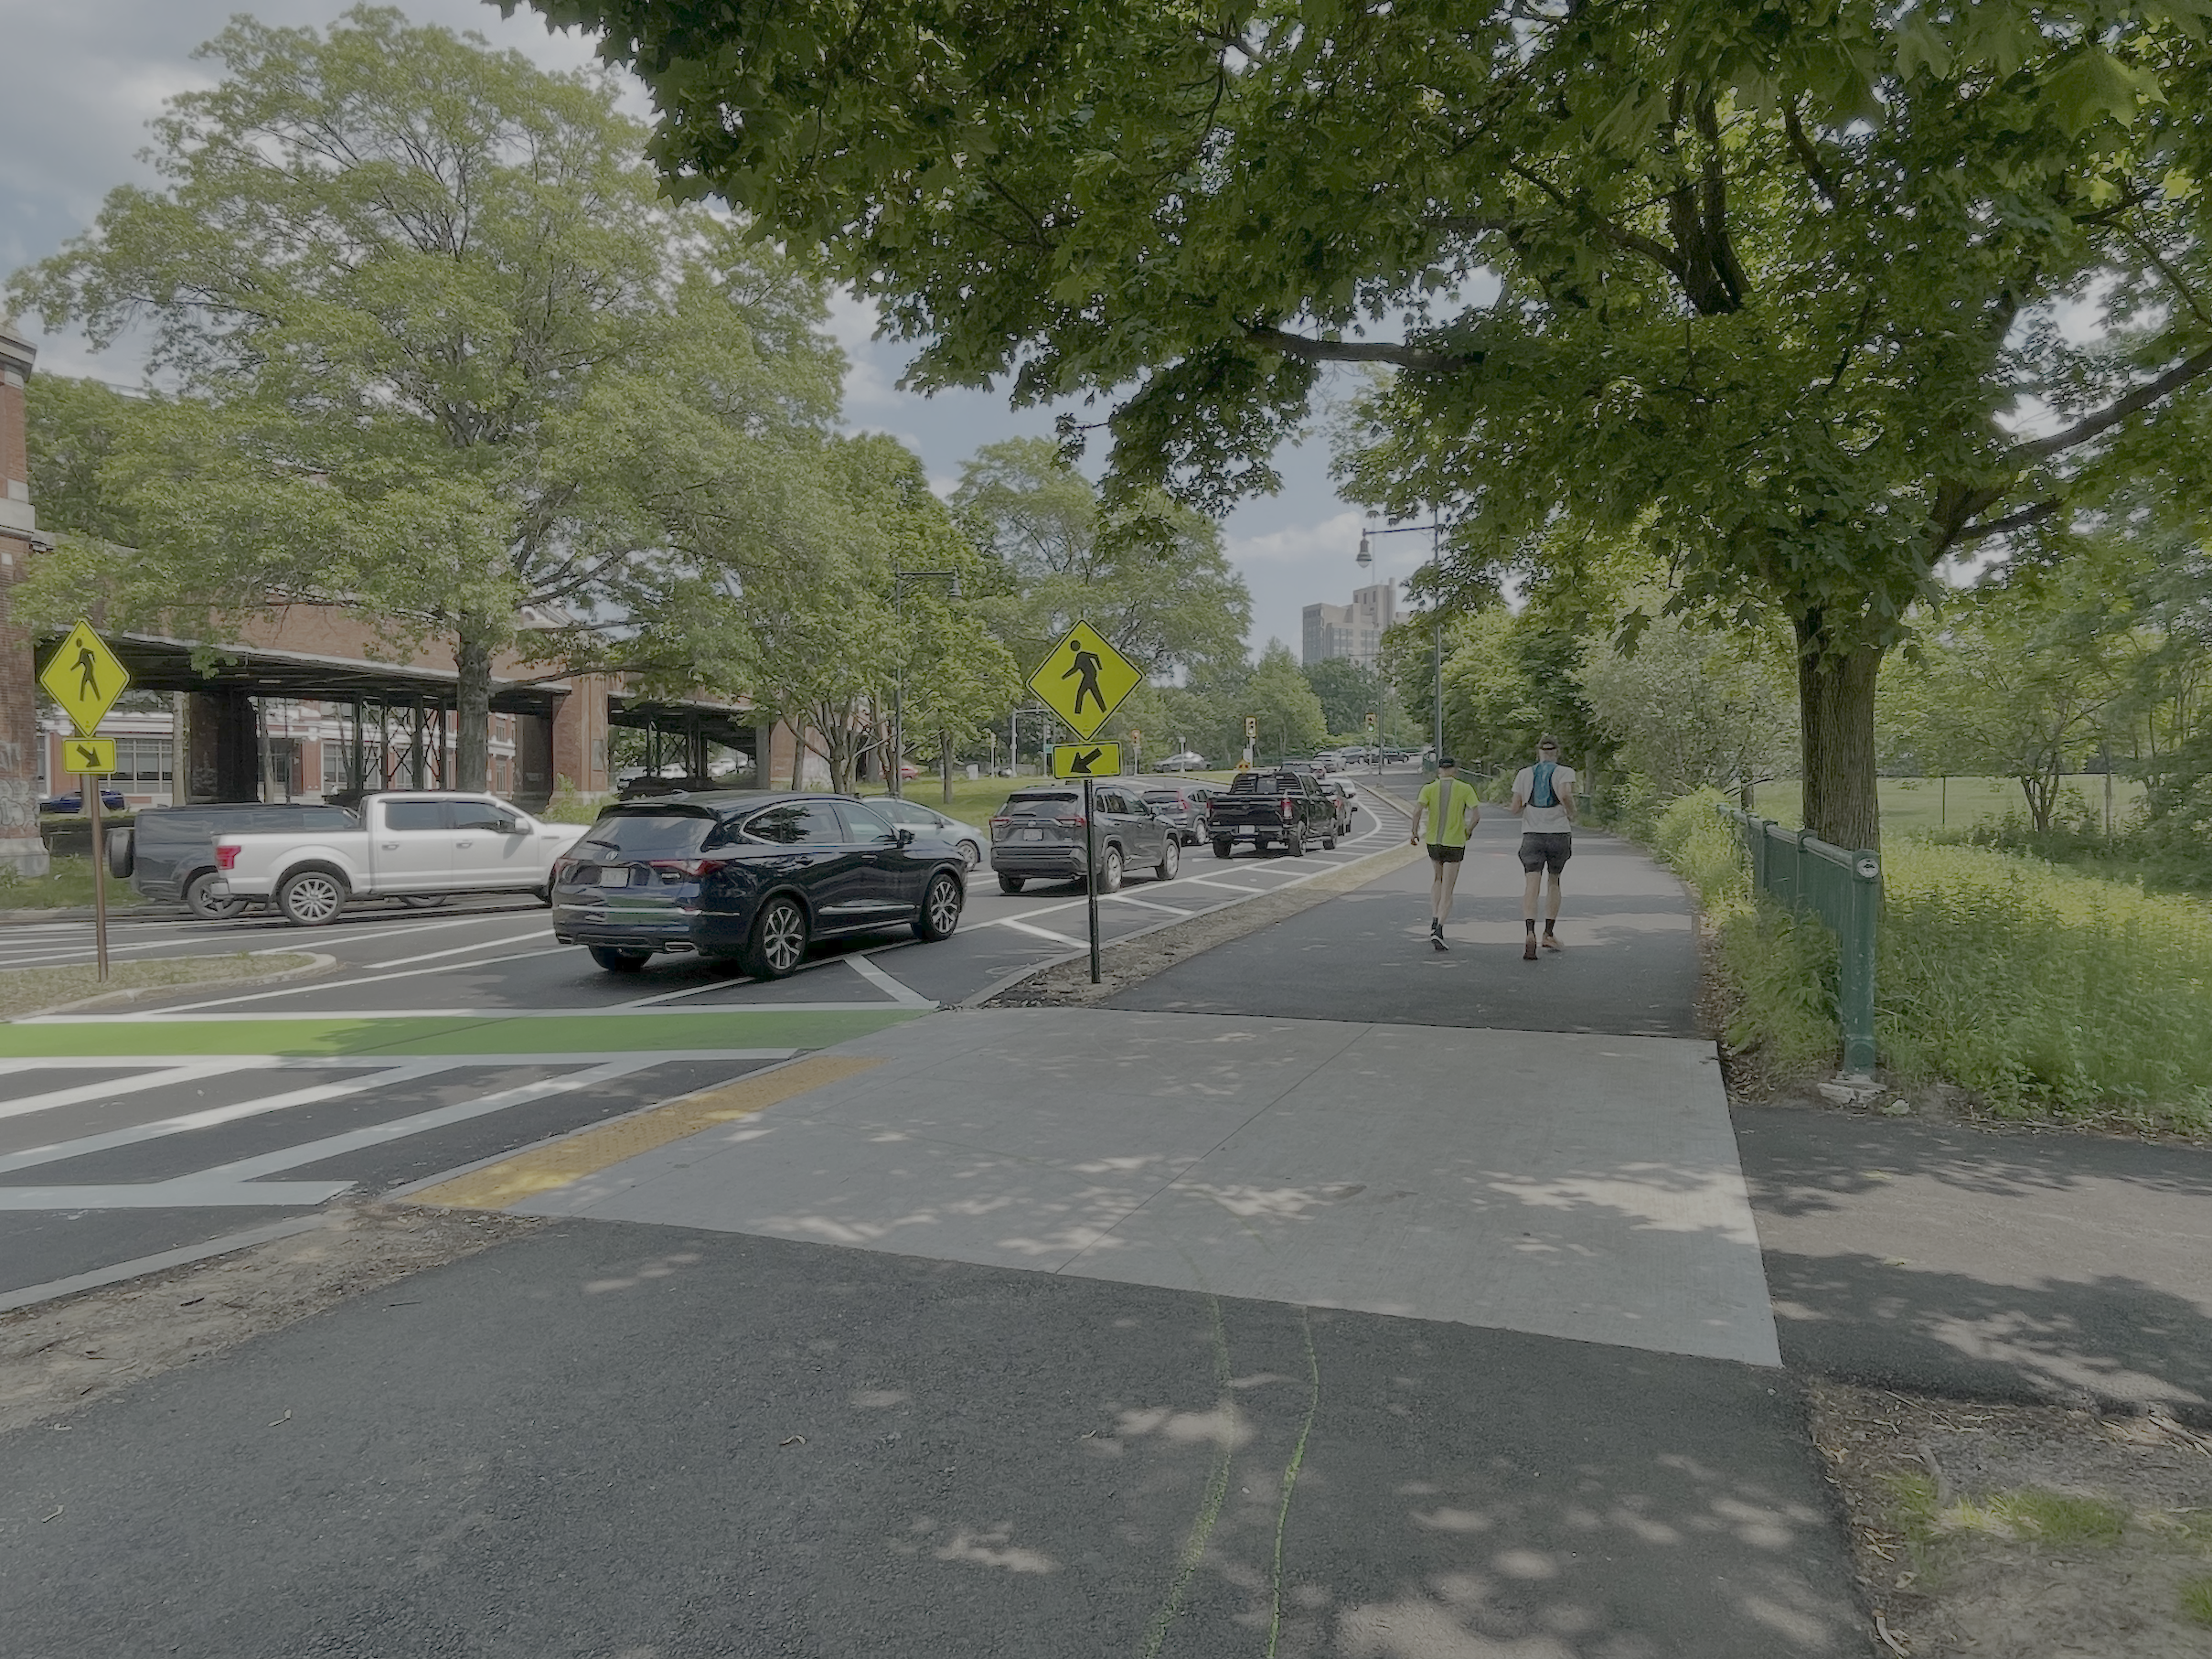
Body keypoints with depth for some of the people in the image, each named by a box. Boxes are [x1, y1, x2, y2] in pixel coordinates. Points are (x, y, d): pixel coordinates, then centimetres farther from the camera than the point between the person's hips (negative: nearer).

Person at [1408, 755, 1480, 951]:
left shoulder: (1429, 789, -1)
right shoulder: (1465, 789, -4)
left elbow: (1418, 810, -15)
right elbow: (1476, 815, -11)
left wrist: (1414, 833, -3)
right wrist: (1467, 832, 7)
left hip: (1433, 841, 2)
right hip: (1455, 843, -2)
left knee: (1438, 880, 25)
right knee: (1447, 890, 0)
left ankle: (1434, 922, 13)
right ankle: (1439, 931, -14)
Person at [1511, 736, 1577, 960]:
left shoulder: (1524, 774, 9)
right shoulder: (1565, 772, 2)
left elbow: (1515, 808, 5)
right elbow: (1566, 794, -18)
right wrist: (1572, 815, -2)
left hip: (1532, 834, 1)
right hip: (1559, 833, 0)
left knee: (1531, 883, -9)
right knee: (1554, 882, 18)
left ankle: (1529, 932, -29)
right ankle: (1548, 933, 18)